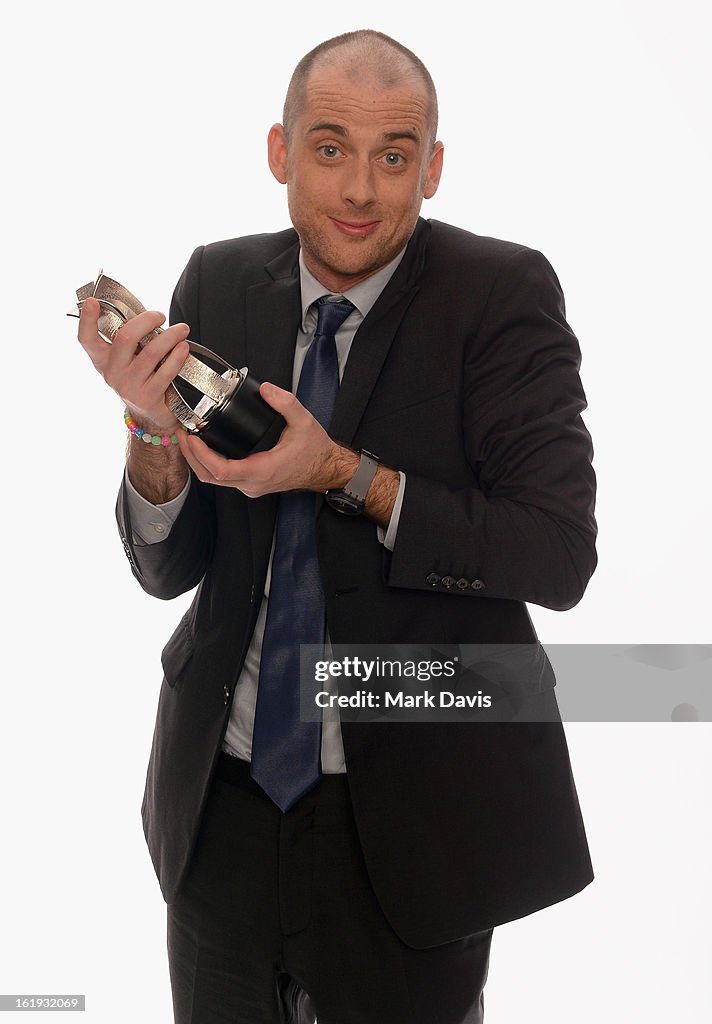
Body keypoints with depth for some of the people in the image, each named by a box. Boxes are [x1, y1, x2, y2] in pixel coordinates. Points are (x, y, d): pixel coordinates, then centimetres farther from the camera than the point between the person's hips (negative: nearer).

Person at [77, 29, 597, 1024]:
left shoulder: (503, 292, -12)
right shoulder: (219, 284, -1)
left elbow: (562, 554, -16)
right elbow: (170, 568, 0)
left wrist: (348, 474, -25)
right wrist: (155, 430, -21)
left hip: (410, 816, -3)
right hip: (222, 801, 4)